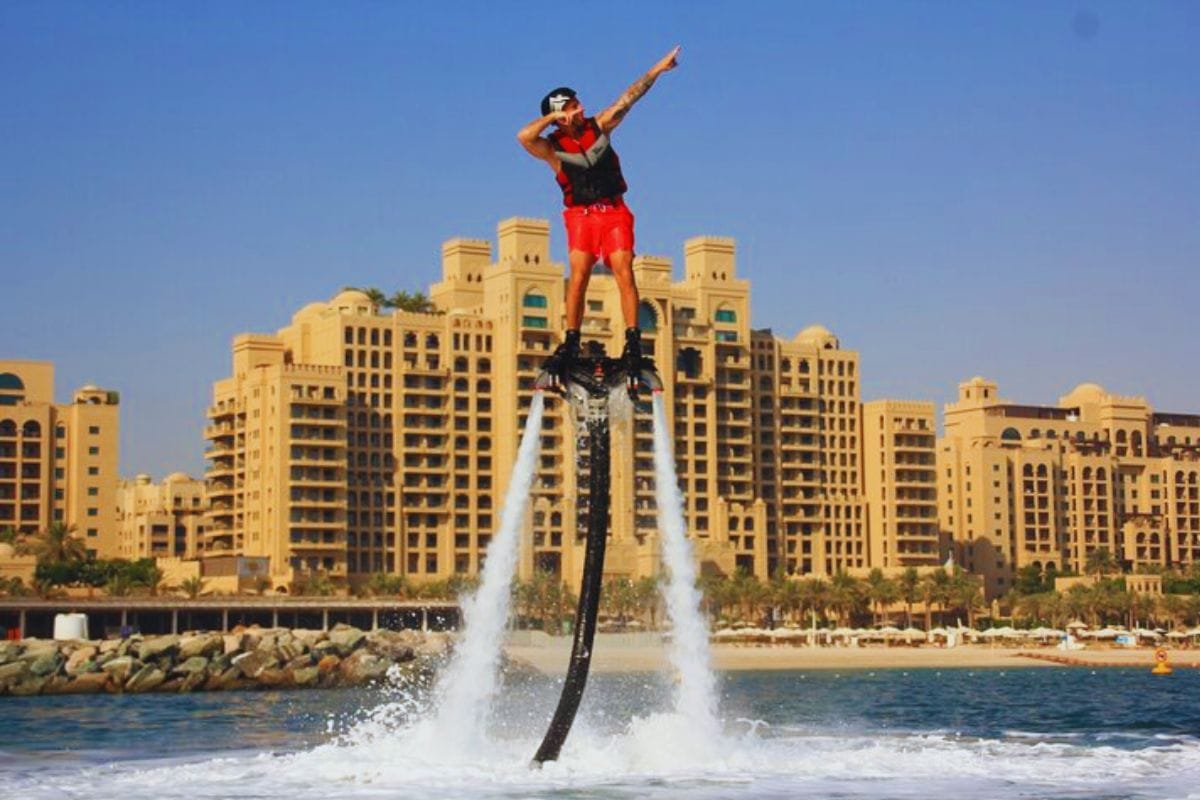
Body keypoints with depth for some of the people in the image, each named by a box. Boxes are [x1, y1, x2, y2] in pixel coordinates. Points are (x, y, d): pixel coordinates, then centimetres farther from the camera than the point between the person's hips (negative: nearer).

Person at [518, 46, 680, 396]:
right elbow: (524, 137, -28)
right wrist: (553, 117, -21)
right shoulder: (553, 147, -8)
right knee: (579, 272, -16)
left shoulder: (599, 126, 3)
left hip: (614, 212, 2)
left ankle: (633, 342, -17)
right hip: (581, 214, -2)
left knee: (623, 271, -13)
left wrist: (658, 68, 1)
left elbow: (629, 97, 2)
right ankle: (570, 343, -10)